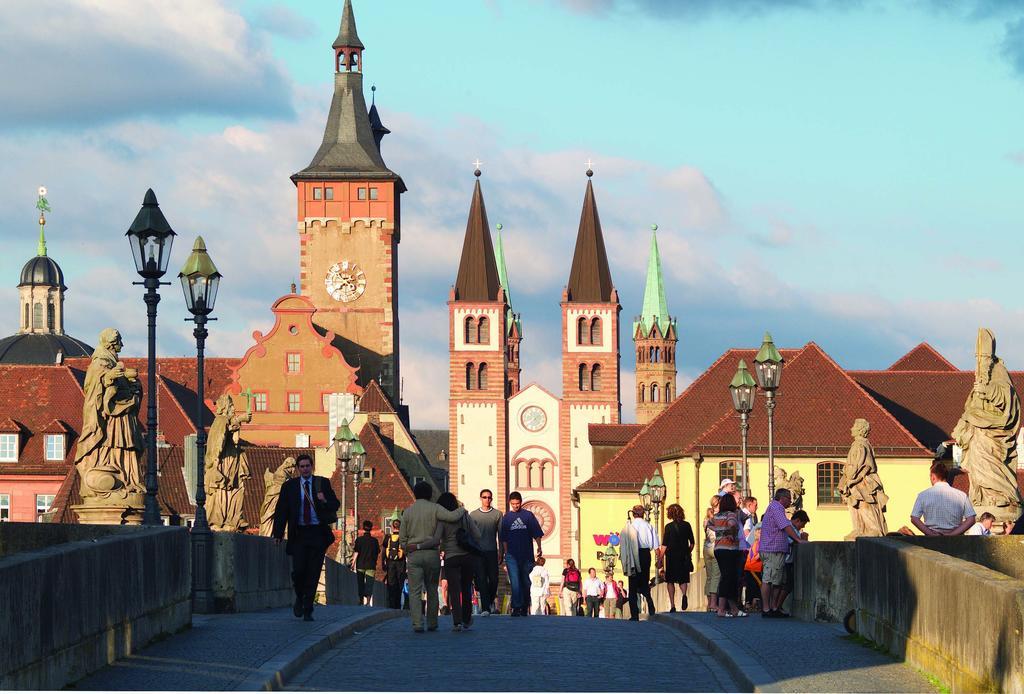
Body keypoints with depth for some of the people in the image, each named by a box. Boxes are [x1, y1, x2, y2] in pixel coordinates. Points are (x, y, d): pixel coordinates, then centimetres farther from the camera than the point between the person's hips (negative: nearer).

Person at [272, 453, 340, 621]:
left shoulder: (323, 483, 7)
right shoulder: (289, 486, 6)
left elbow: (335, 505, 7)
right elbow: (281, 511, 6)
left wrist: (325, 501, -15)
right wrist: (278, 533, 0)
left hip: (318, 533, 0)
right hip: (299, 534, 0)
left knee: (313, 573, 0)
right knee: (298, 570, -10)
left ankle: (308, 610, 6)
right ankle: (299, 598, 19)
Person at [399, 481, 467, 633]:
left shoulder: (407, 512, 6)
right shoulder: (434, 508, -1)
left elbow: (402, 537, 7)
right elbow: (452, 516, -14)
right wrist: (462, 510, 6)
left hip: (413, 556, 0)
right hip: (432, 554, 0)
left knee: (415, 591, -3)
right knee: (432, 590, 12)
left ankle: (417, 623, -16)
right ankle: (432, 623, 14)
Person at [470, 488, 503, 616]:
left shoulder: (497, 514, 7)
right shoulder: (473, 515, 8)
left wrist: (501, 552, 2)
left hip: (492, 551, 0)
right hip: (478, 551, 0)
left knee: (493, 579, -1)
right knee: (482, 579, -5)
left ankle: (490, 601, 25)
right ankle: (485, 608, -5)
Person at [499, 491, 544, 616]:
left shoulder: (528, 515, 5)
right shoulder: (506, 517, 7)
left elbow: (537, 533, 4)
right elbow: (503, 538, 9)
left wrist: (539, 547, -6)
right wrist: (505, 553, 4)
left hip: (527, 554, 0)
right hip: (512, 555, 0)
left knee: (525, 582, 8)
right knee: (515, 582, -9)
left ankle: (524, 607, 19)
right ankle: (516, 607, -13)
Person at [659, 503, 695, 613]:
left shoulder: (669, 527, -8)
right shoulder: (686, 525, 0)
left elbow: (664, 545, -9)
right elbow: (692, 543, 6)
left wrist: (661, 558, -3)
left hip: (671, 555, -2)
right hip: (684, 555, 2)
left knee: (670, 581, 8)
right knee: (683, 578, 12)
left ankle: (672, 605, 2)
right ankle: (684, 594, -20)